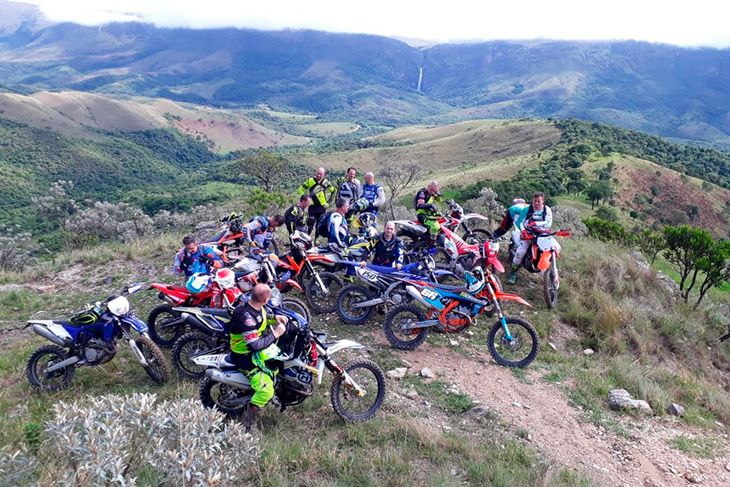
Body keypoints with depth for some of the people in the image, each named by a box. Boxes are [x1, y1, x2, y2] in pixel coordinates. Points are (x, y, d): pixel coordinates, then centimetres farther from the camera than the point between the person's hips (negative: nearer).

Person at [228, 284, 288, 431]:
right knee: (266, 391, -17)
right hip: (246, 357, -9)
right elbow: (254, 346, -35)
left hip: (259, 348, 9)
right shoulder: (246, 317, -34)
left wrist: (275, 319, -1)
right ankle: (246, 423, -1)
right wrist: (275, 334, -27)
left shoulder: (257, 307, -7)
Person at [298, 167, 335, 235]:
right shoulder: (310, 181, -5)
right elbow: (301, 189, 3)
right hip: (312, 206, -2)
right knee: (310, 225, -8)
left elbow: (333, 191, 16)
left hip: (322, 207, 2)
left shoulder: (326, 182, 0)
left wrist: (328, 201, 11)